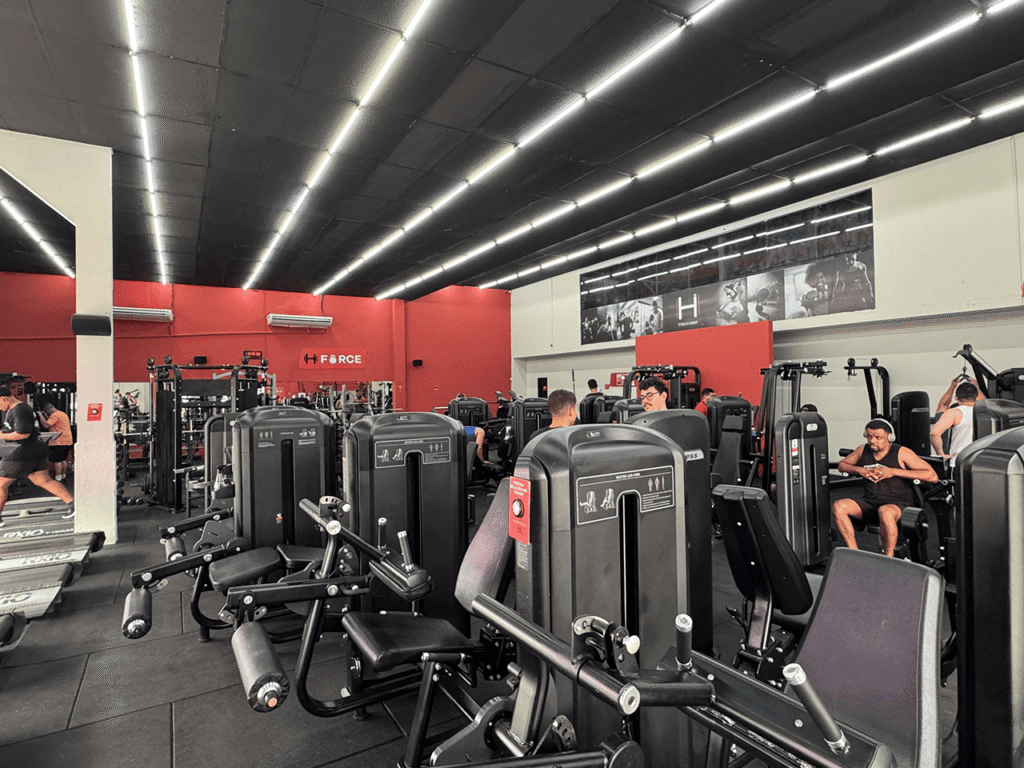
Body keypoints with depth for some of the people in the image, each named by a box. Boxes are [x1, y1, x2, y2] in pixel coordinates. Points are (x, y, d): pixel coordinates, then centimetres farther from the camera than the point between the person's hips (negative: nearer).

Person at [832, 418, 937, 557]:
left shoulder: (901, 453, -4)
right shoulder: (863, 450, 9)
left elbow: (933, 476, -9)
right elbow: (842, 465, 23)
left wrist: (893, 472, -14)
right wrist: (859, 470, 1)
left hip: (897, 504, -5)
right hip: (869, 503, 5)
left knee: (885, 512, -41)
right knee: (838, 507, -23)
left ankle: (889, 559, -21)